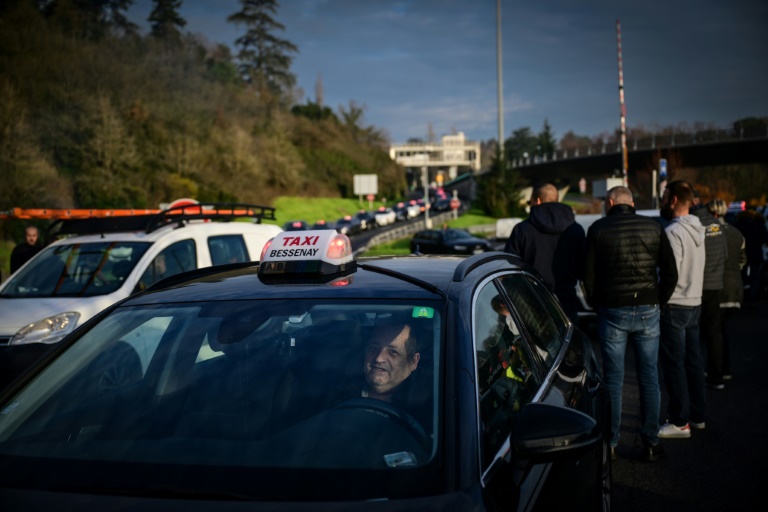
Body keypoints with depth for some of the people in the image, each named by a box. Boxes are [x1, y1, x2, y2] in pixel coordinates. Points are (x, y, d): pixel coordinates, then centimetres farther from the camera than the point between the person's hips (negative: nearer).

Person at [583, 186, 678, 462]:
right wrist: (658, 302, 13)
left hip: (612, 312, -1)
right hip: (647, 312, 1)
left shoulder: (598, 229, -2)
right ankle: (650, 443, 13)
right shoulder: (653, 227, 3)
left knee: (613, 380, 6)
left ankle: (610, 443, 11)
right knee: (649, 379, 9)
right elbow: (670, 273, 3)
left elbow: (588, 275, -2)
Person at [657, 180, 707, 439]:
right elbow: (691, 269, 12)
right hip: (694, 303, 9)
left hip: (674, 306, -9)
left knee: (673, 364, -2)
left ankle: (680, 422, 2)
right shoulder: (697, 229, 9)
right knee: (693, 361, 15)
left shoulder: (674, 232, -18)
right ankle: (697, 415, 25)